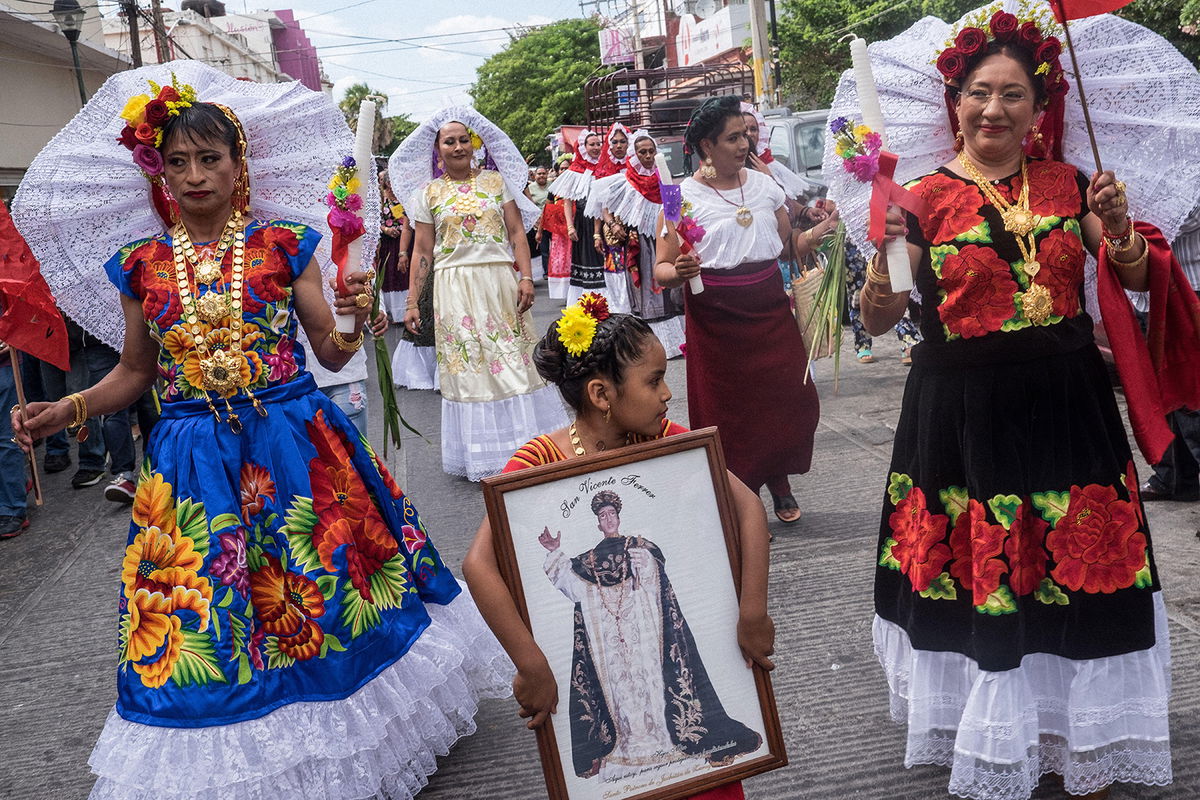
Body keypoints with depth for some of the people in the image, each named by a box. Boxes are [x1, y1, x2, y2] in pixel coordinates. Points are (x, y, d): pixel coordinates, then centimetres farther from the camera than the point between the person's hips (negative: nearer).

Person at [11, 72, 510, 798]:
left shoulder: (283, 247, 0)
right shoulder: (143, 266, 5)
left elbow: (331, 354, 1)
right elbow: (135, 372, 14)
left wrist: (353, 320, -19)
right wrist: (68, 410, 0)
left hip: (295, 442, -1)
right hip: (195, 459, 2)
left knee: (329, 588, 4)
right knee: (204, 622, 5)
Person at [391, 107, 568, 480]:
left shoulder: (496, 181, 7)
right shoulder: (428, 193, 7)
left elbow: (517, 233, 3)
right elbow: (423, 251, 6)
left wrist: (526, 278, -8)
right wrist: (412, 301, 2)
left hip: (500, 283, 0)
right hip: (454, 289, 0)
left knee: (513, 361, 1)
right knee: (467, 366, 3)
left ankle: (524, 445, 12)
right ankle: (481, 454, 14)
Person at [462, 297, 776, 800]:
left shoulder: (665, 439, -9)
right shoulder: (539, 462, -21)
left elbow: (747, 505, -13)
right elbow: (479, 564, -30)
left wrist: (753, 613, -21)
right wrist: (531, 667, -35)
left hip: (676, 643, 3)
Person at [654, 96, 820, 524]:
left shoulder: (764, 184, 7)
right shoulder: (684, 196, -6)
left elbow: (790, 244, 17)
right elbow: (661, 269, -8)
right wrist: (680, 272, -28)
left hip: (770, 310, 4)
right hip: (715, 320, -3)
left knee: (788, 399, 0)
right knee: (727, 410, 4)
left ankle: (779, 483, 24)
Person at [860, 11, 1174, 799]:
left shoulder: (1069, 185, 5)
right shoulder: (924, 198, -4)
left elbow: (1135, 279, 12)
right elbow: (878, 319, -5)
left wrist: (1120, 232, -7)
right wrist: (882, 247, -23)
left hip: (1065, 406, 3)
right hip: (962, 411, -2)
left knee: (1077, 570, 9)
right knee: (976, 579, 6)